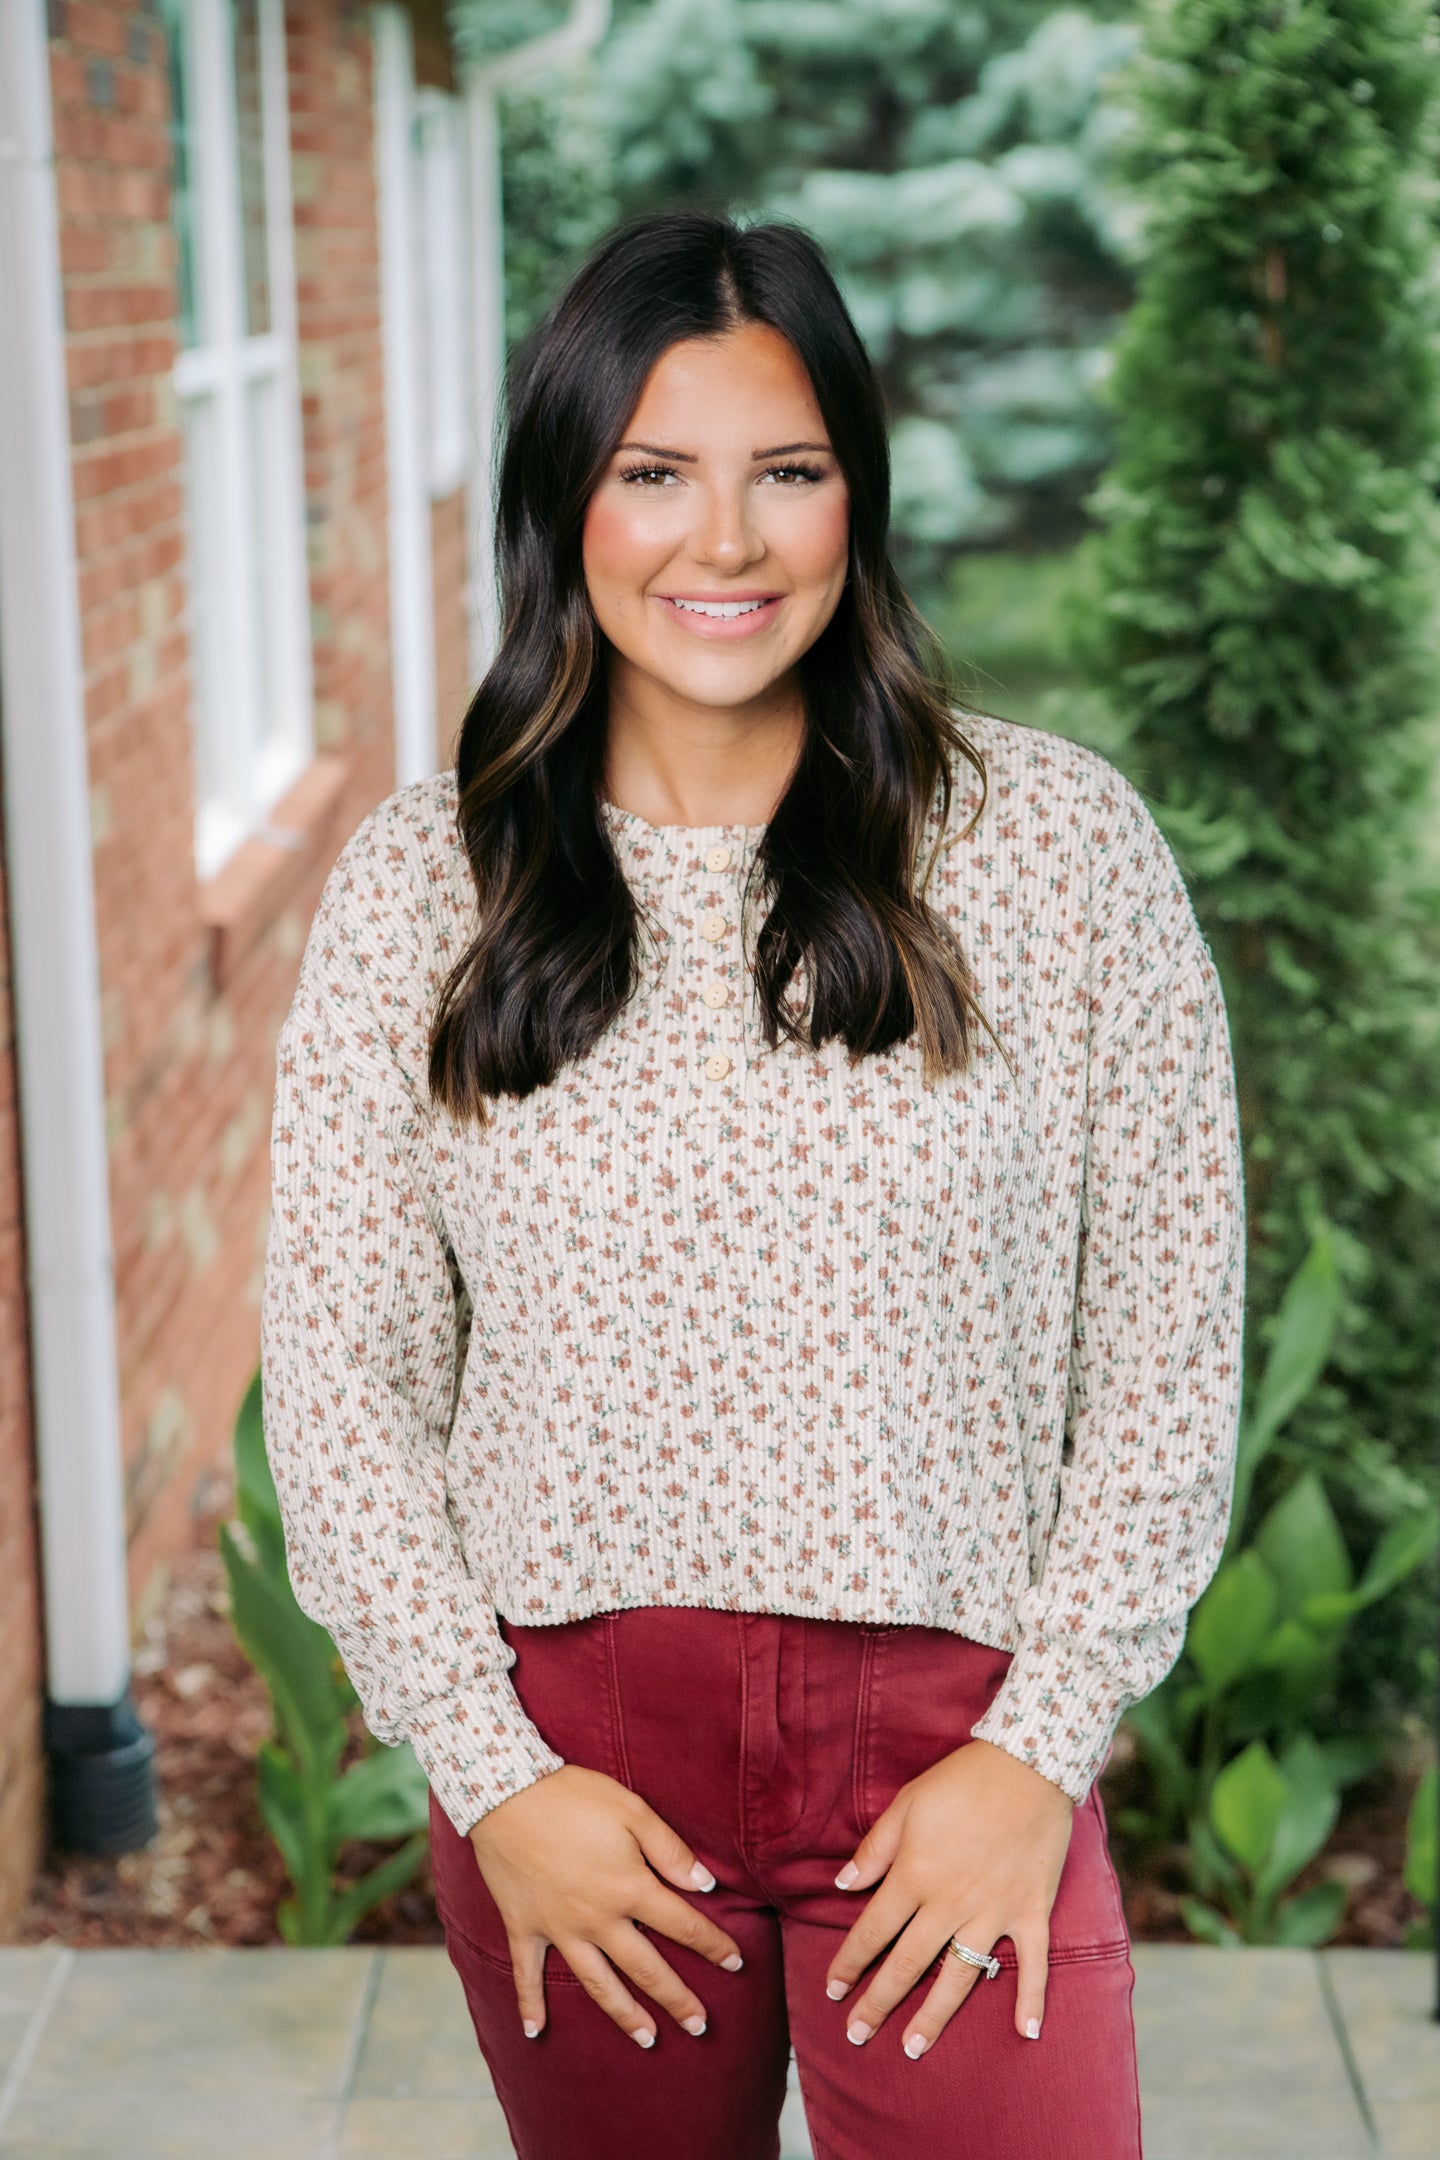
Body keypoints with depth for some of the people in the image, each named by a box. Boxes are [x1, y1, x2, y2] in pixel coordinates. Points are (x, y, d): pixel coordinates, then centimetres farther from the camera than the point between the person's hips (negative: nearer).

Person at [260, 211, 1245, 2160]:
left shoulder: (1058, 840, -4)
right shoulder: (420, 882, 0)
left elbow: (1170, 1341, -2)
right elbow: (340, 1369, 0)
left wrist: (1038, 1748, -7)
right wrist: (492, 1773, -5)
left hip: (953, 1734, -1)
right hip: (569, 1752, 2)